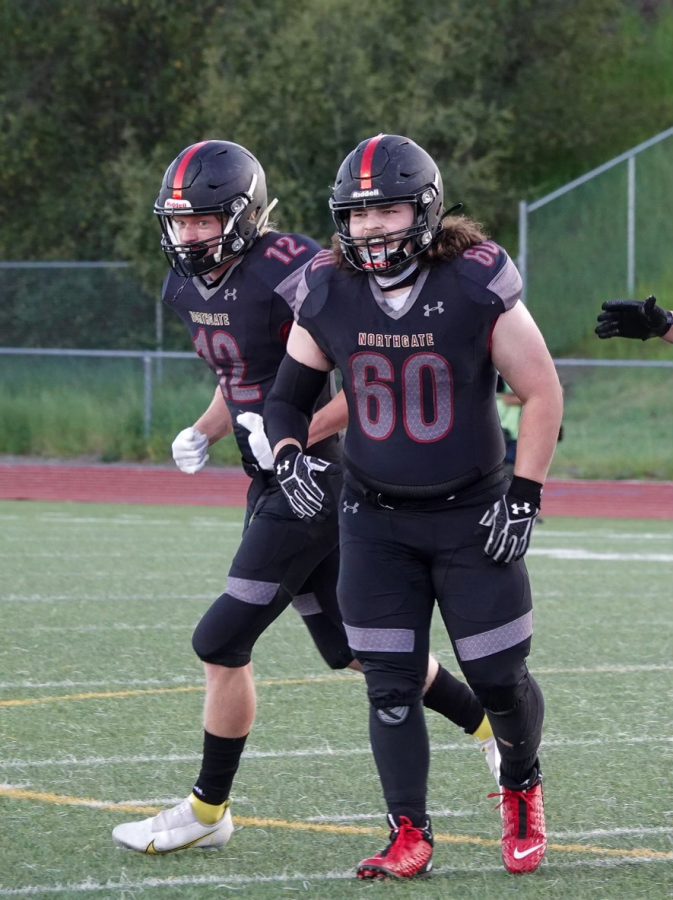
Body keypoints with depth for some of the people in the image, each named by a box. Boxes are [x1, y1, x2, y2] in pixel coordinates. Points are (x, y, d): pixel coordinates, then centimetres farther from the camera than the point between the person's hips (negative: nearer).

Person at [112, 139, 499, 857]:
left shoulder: (290, 275, -21)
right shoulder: (189, 288, 7)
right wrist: (203, 432, 6)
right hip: (271, 484, 9)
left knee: (222, 643, -8)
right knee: (349, 646, 17)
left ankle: (207, 811, 5)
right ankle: (489, 725, 33)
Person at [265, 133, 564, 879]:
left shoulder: (476, 286, -17)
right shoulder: (328, 294, -7)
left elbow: (541, 393, -8)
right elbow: (288, 396, 7)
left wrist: (524, 495, -11)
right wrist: (289, 455, -13)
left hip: (471, 515, -2)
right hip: (376, 521, 2)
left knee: (498, 678, 4)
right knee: (390, 686, -1)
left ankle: (521, 791, 33)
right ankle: (409, 837, 9)